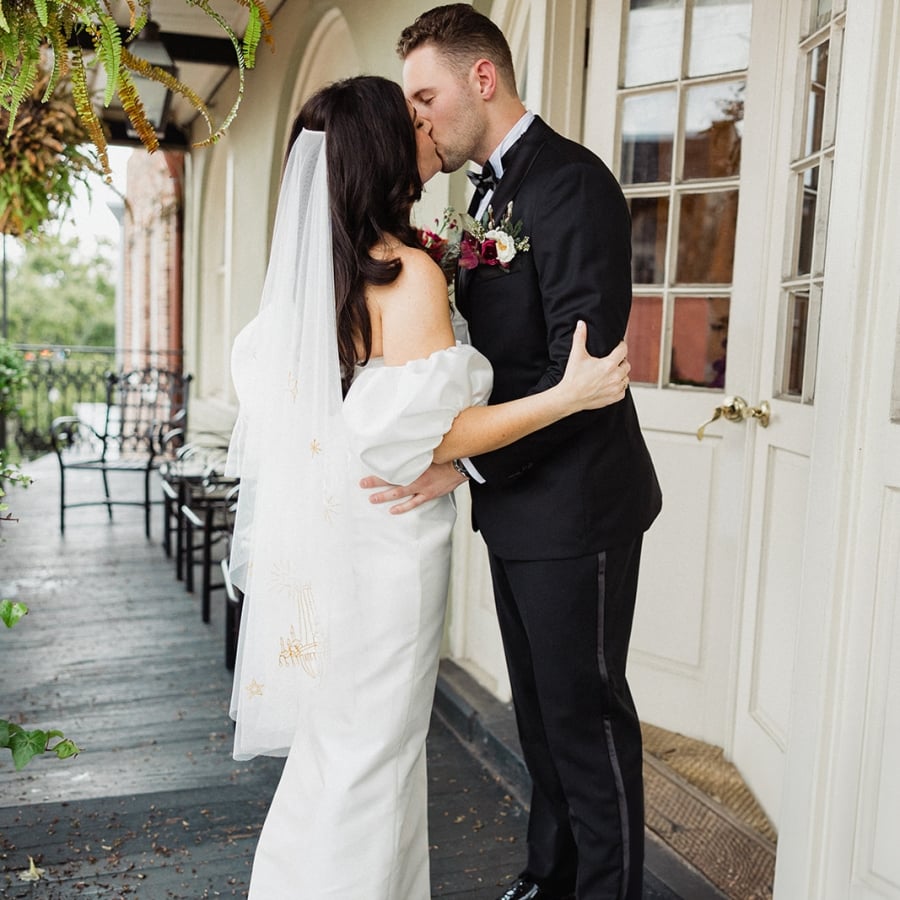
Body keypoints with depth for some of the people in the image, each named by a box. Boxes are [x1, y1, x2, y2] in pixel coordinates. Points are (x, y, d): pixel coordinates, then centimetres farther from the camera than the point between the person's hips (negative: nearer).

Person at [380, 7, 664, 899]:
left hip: (574, 503, -9)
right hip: (518, 501, 9)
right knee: (538, 704, 19)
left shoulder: (571, 181, -16)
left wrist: (464, 461, -26)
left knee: (585, 709, 5)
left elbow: (584, 363, -23)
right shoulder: (490, 192, 14)